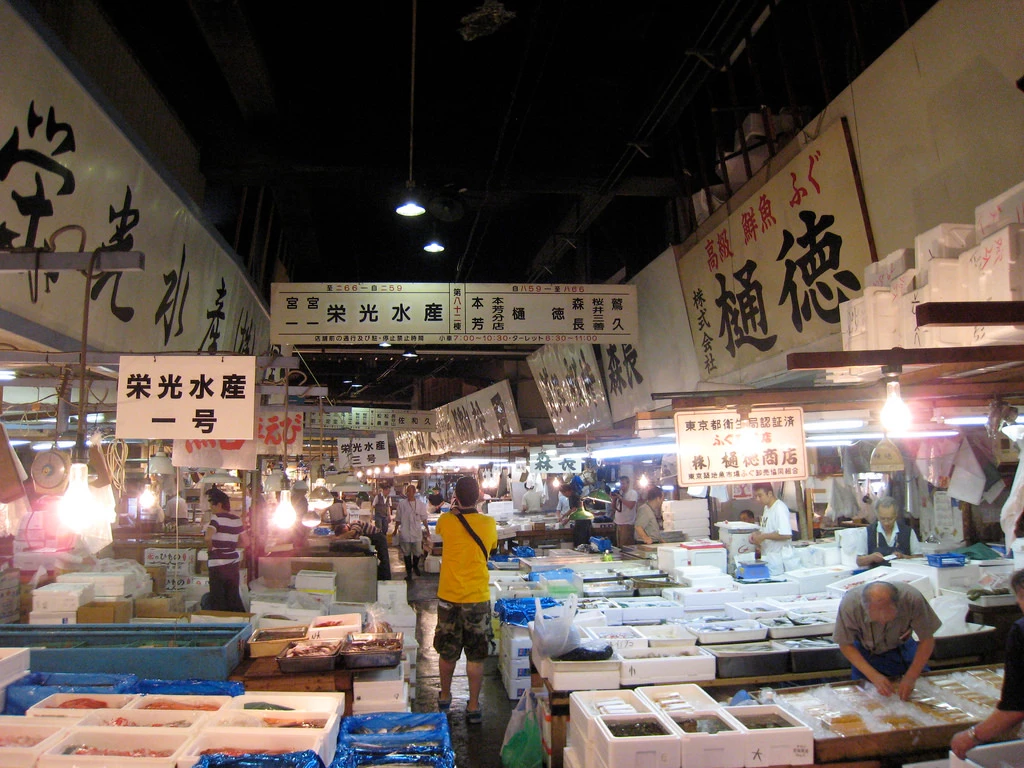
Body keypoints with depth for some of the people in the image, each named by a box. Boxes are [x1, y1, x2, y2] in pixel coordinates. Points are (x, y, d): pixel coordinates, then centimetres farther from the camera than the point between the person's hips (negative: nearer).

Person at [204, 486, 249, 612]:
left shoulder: (217, 517, -11)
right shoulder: (236, 519, 7)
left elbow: (208, 537, -27)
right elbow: (246, 542, 11)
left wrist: (210, 548, -8)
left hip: (218, 564, -6)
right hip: (233, 563, 6)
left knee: (217, 599, 5)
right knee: (234, 597, 14)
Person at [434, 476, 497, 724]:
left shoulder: (446, 521, -12)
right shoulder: (489, 524, -10)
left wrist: (454, 509, 26)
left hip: (448, 597, 1)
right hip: (478, 598, -1)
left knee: (447, 652, 17)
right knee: (476, 656, 10)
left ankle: (445, 698, 34)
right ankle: (474, 707, 17)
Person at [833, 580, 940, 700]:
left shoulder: (913, 599, -37)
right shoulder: (849, 604, -38)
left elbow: (927, 640, -22)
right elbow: (845, 645, -22)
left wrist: (911, 677, -28)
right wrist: (874, 676, -31)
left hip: (902, 647, 1)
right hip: (866, 652, -1)